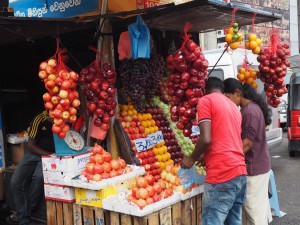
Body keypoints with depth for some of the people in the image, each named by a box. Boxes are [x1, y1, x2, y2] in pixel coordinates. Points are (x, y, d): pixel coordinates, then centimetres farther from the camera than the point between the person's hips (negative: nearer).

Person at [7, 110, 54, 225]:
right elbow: (31, 145, -6)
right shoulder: (40, 119, -11)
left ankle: (23, 213, -10)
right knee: (16, 181, -17)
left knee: (39, 177, -31)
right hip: (35, 153, 2)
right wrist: (48, 154, -21)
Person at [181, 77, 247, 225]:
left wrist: (192, 158, 4)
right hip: (240, 172, 8)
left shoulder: (206, 100, 0)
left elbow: (206, 139, -13)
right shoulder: (233, 106, 23)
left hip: (222, 175, -8)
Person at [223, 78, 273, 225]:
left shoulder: (250, 111, -20)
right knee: (259, 206, 18)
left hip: (253, 168, -10)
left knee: (253, 208, -1)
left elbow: (247, 143, -23)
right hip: (258, 165, 10)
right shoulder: (250, 108, 10)